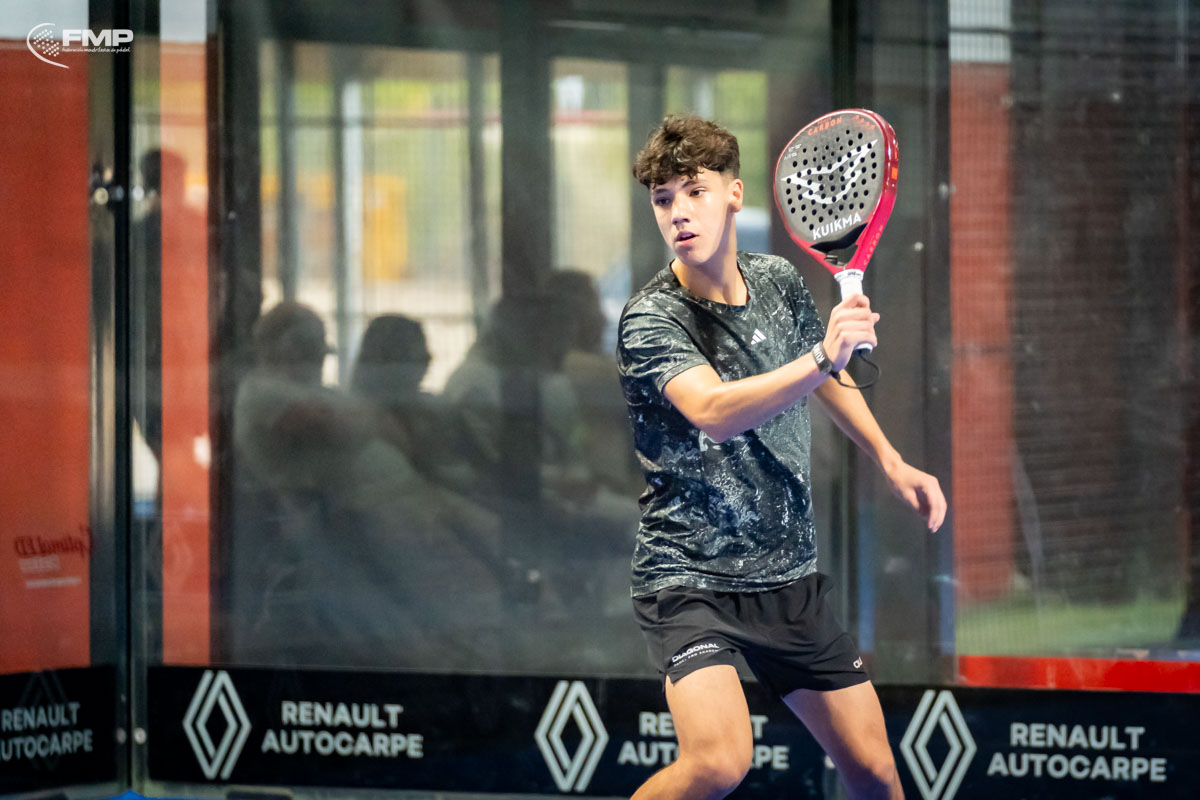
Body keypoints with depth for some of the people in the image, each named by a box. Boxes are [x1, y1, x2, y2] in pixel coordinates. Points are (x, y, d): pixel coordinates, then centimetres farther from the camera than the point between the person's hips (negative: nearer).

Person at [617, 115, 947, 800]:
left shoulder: (780, 283, 3)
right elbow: (714, 413, -34)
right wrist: (823, 357, -44)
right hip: (693, 581, -6)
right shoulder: (651, 318, -16)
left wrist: (891, 461, 25)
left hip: (790, 581, 6)